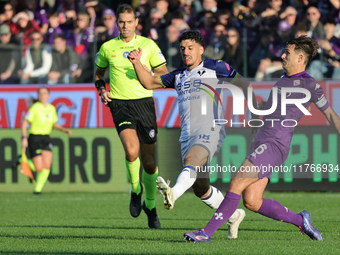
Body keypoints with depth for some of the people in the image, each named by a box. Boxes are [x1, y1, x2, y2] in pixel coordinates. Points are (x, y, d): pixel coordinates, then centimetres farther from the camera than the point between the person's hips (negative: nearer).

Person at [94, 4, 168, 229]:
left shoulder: (148, 45, 3)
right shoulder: (107, 48, 6)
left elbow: (164, 74, 5)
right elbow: (99, 73, 23)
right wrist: (102, 90, 3)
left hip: (144, 102, 1)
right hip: (120, 104, -1)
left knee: (149, 161, 6)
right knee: (131, 150, -26)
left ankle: (150, 206, 27)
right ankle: (136, 190, 2)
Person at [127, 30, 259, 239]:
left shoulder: (214, 67, 7)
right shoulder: (178, 76, 23)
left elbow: (242, 83, 9)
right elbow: (149, 82, 25)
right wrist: (137, 63, 10)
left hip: (209, 130, -7)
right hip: (187, 135, 7)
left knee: (192, 160, -36)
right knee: (200, 189, 7)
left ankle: (174, 194, -63)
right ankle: (233, 215, 27)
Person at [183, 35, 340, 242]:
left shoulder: (309, 84, -4)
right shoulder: (284, 78, 20)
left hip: (274, 145, -9)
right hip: (261, 142, 9)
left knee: (237, 183, -18)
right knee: (252, 201, -1)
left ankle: (208, 231, -15)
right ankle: (300, 220, 14)